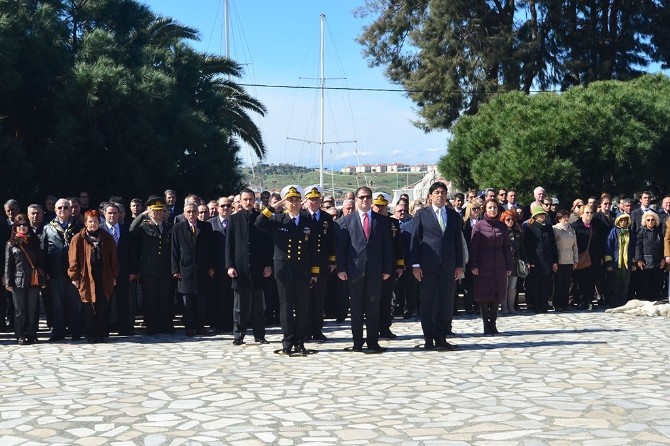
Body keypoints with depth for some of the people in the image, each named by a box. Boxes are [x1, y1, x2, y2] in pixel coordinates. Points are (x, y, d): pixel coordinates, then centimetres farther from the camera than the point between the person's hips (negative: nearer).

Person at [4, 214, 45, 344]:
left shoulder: (34, 242, 11)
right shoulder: (11, 244, 5)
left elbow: (40, 261, 10)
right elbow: (8, 264, 3)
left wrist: (43, 279, 4)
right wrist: (8, 282, -4)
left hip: (34, 281, 2)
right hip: (18, 281, -2)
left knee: (33, 309, 4)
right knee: (20, 310, 2)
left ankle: (32, 335, 10)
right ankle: (20, 336, 7)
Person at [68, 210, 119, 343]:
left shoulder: (107, 238, 9)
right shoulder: (78, 239, 0)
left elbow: (113, 258, 11)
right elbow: (73, 259, -1)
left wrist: (114, 276, 7)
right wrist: (75, 277, -6)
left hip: (104, 279, 2)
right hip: (86, 279, -2)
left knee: (102, 308, 2)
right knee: (88, 309, 1)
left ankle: (101, 334, 10)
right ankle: (90, 335, 9)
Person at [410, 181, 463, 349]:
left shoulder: (454, 216, 13)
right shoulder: (422, 214, 4)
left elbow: (458, 241, 12)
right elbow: (415, 240, 1)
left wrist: (459, 265, 5)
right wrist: (415, 264, -6)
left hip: (448, 266, 3)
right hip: (428, 266, -3)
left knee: (446, 303, 4)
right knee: (428, 303, 1)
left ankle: (441, 337, 12)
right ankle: (429, 338, 8)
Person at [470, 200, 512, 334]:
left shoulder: (502, 226, 8)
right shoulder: (479, 225, -1)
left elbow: (507, 247, 9)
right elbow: (473, 246, -3)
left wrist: (509, 266, 4)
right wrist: (473, 265, -10)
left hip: (499, 265, 3)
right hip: (483, 265, -3)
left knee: (498, 295, 3)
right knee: (484, 295, -1)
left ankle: (493, 323, 11)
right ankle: (486, 325, 6)